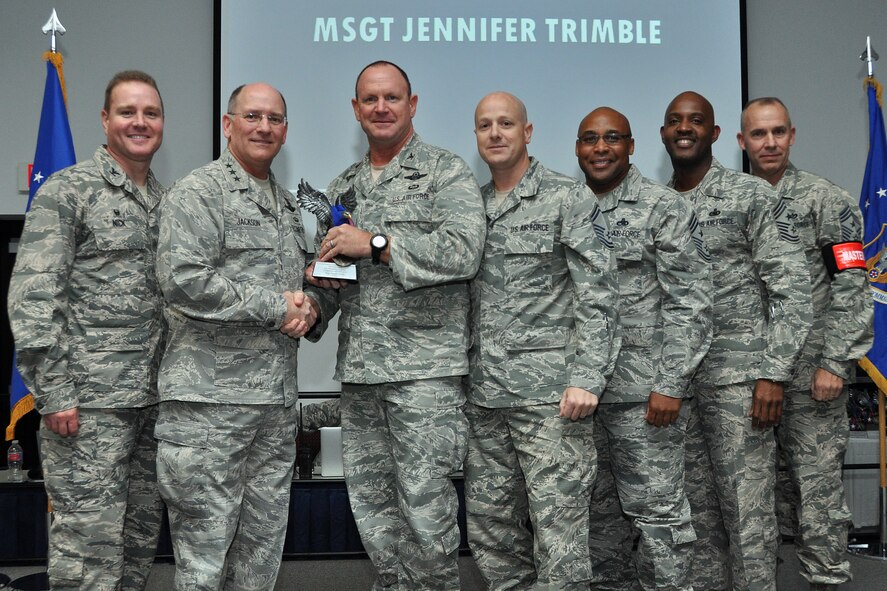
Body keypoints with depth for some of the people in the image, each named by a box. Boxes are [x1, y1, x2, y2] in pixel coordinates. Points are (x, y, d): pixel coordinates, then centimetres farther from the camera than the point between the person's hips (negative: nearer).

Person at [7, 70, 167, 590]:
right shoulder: (67, 191, -5)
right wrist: (54, 395, -16)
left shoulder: (167, 200, 15)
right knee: (89, 544, -4)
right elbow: (30, 298, -11)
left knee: (142, 536, 13)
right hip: (89, 400, -6)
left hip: (155, 399, 7)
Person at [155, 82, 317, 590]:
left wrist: (307, 309, 3)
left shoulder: (289, 205, 20)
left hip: (279, 398, 7)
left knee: (264, 549, 12)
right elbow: (182, 281, -17)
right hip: (211, 397, -7)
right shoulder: (198, 192, -4)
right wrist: (275, 308, -13)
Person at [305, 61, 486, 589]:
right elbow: (330, 273, 22)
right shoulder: (343, 188, 18)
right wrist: (315, 301, -1)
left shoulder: (447, 172, -2)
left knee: (425, 506, -3)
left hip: (425, 368, -6)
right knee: (371, 503, 11)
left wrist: (377, 243, -17)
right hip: (358, 369, 6)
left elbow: (464, 251, -17)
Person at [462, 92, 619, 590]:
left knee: (558, 530, -4)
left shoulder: (569, 198, -1)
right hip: (484, 395, 6)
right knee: (489, 527, 10)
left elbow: (597, 295, -7)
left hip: (551, 392, -6)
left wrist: (586, 380, -16)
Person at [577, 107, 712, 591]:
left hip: (642, 389, -5)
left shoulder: (665, 209, -4)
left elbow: (691, 303, -9)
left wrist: (670, 385, -15)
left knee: (656, 509, -1)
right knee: (593, 505, 13)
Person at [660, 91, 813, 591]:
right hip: (675, 379, 5)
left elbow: (793, 292, -7)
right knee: (696, 512, 11)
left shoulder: (753, 196, -3)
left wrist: (773, 375, -15)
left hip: (737, 375, -5)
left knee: (747, 513, -3)